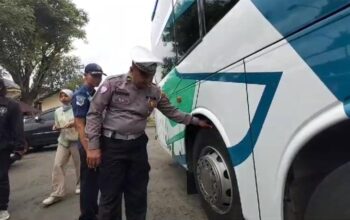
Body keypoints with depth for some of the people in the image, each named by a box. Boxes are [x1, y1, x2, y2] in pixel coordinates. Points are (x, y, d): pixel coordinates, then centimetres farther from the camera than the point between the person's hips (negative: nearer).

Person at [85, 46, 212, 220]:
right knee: (110, 196, 4)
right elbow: (94, 113, -6)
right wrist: (93, 146, -11)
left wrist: (196, 121, 11)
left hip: (138, 146, 4)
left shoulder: (155, 93, 3)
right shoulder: (113, 84, -8)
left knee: (138, 195, 14)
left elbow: (172, 113, 15)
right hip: (112, 145, -3)